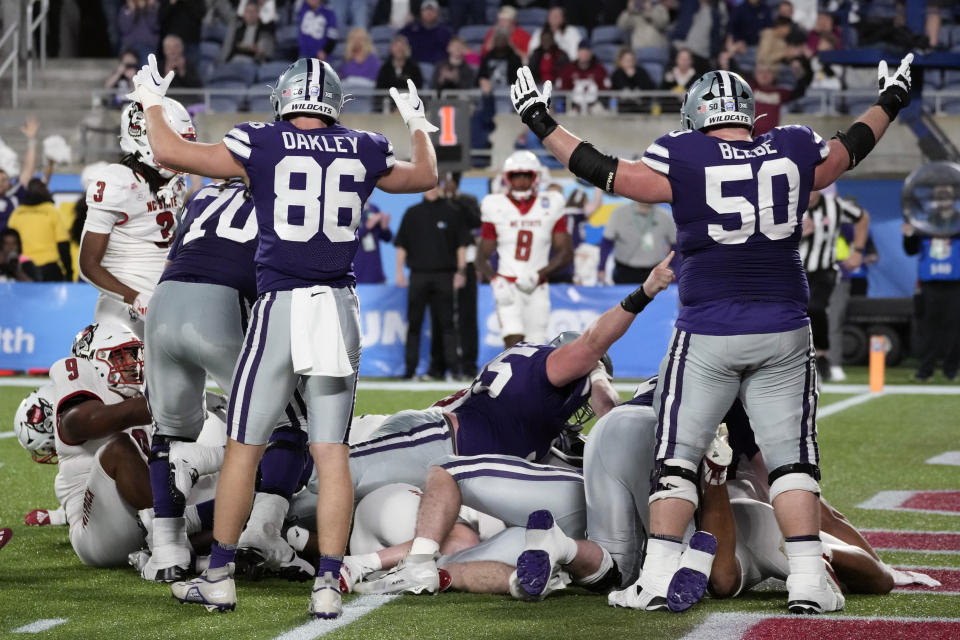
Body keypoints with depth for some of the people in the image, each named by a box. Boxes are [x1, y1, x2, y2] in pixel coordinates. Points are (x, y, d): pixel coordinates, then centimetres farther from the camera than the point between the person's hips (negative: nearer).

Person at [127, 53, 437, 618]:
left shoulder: (262, 145, -2)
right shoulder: (363, 151, 8)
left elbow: (170, 152, 2)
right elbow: (427, 176, 28)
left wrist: (152, 103, 20)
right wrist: (418, 124, 46)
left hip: (283, 306, -3)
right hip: (341, 307, 3)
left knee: (244, 447, 7)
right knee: (332, 452, 4)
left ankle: (220, 576, 13)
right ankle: (328, 585, 0)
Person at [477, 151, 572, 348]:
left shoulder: (550, 207, 4)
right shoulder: (497, 209, 1)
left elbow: (566, 253, 4)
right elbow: (482, 257, 4)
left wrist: (538, 275, -11)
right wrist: (496, 282, -16)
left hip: (537, 289, 2)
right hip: (508, 287, -2)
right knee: (514, 344, -20)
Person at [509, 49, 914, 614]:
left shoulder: (683, 160, -6)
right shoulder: (795, 153, 3)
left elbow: (603, 171, 2)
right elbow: (851, 149, 23)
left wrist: (541, 123, 14)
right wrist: (891, 103, 42)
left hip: (707, 337, -2)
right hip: (783, 333, 2)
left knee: (677, 458, 7)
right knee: (793, 460, 8)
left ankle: (658, 578, 0)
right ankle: (807, 581, -1)